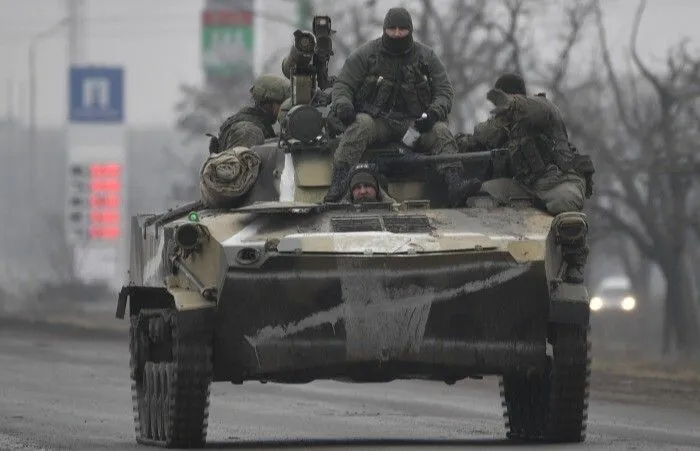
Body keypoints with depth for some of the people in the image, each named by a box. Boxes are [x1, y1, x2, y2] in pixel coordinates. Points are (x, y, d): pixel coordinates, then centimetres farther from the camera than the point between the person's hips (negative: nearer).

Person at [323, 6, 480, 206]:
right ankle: (338, 184, -47)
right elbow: (343, 85, 6)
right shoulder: (366, 55, 4)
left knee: (441, 131, -26)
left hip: (414, 122, 2)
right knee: (360, 124, -34)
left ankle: (455, 184, -42)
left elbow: (444, 91, 7)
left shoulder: (426, 57, 8)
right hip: (377, 120, -2)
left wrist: (433, 114, -14)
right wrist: (343, 105, -18)